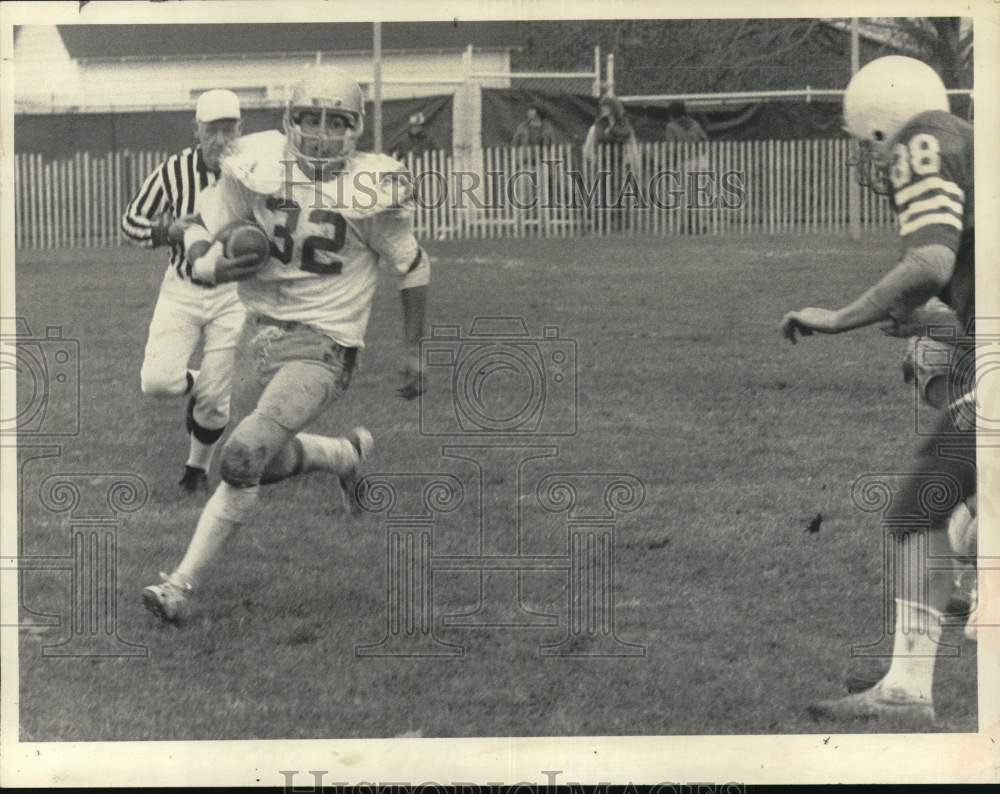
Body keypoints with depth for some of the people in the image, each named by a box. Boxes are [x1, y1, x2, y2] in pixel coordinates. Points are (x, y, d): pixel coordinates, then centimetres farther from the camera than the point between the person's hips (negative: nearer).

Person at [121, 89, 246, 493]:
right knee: (158, 380, -15)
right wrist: (168, 231, -20)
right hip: (181, 290, 1)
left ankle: (197, 466, 29)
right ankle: (194, 384, 22)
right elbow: (131, 219, -1)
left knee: (214, 398, 1)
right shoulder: (175, 170, -12)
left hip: (232, 293, -1)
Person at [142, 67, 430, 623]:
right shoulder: (257, 169, -6)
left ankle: (183, 583, -11)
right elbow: (198, 240, 3)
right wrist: (214, 268, -21)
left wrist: (412, 351, 7)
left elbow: (413, 269, 3)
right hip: (266, 331, 6)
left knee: (245, 455, -21)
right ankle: (348, 454, 50)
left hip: (324, 344, -6)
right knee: (272, 461, 18)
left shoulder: (368, 192, -13)